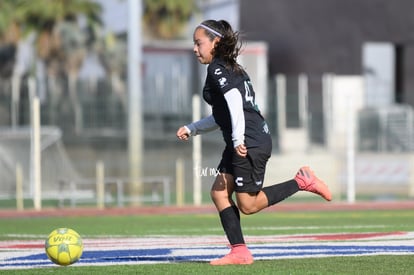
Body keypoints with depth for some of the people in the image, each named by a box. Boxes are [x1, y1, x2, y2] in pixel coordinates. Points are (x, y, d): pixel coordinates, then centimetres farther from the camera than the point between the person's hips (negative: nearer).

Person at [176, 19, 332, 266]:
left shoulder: (217, 68, -9)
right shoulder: (232, 68, 21)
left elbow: (234, 100, -25)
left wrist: (238, 138, -30)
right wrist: (191, 129, 26)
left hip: (251, 144, -10)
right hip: (244, 143, 10)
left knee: (248, 204, -5)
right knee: (219, 193, 6)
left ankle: (302, 182, 0)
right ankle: (239, 252, 4)